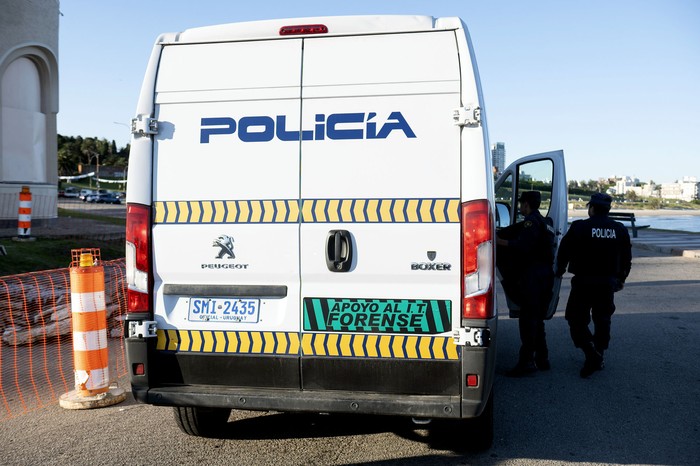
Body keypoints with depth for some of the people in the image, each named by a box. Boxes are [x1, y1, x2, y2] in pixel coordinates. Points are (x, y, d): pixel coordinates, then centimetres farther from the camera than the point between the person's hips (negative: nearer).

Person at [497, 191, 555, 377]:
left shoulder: (531, 221, -10)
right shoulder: (544, 223, 22)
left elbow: (523, 246, -22)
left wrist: (499, 241, -20)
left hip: (533, 274, -10)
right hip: (545, 273, 10)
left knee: (527, 319, -9)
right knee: (536, 319, 17)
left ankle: (526, 361, -10)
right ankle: (542, 359, 22)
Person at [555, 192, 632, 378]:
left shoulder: (579, 227, -9)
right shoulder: (620, 230, 5)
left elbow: (564, 251, -5)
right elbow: (626, 258, 13)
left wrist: (560, 270, 12)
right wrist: (621, 279, 26)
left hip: (584, 281, -4)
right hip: (608, 282, 5)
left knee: (577, 318, 3)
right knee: (602, 319, 16)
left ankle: (591, 353, -12)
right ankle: (598, 358, 23)